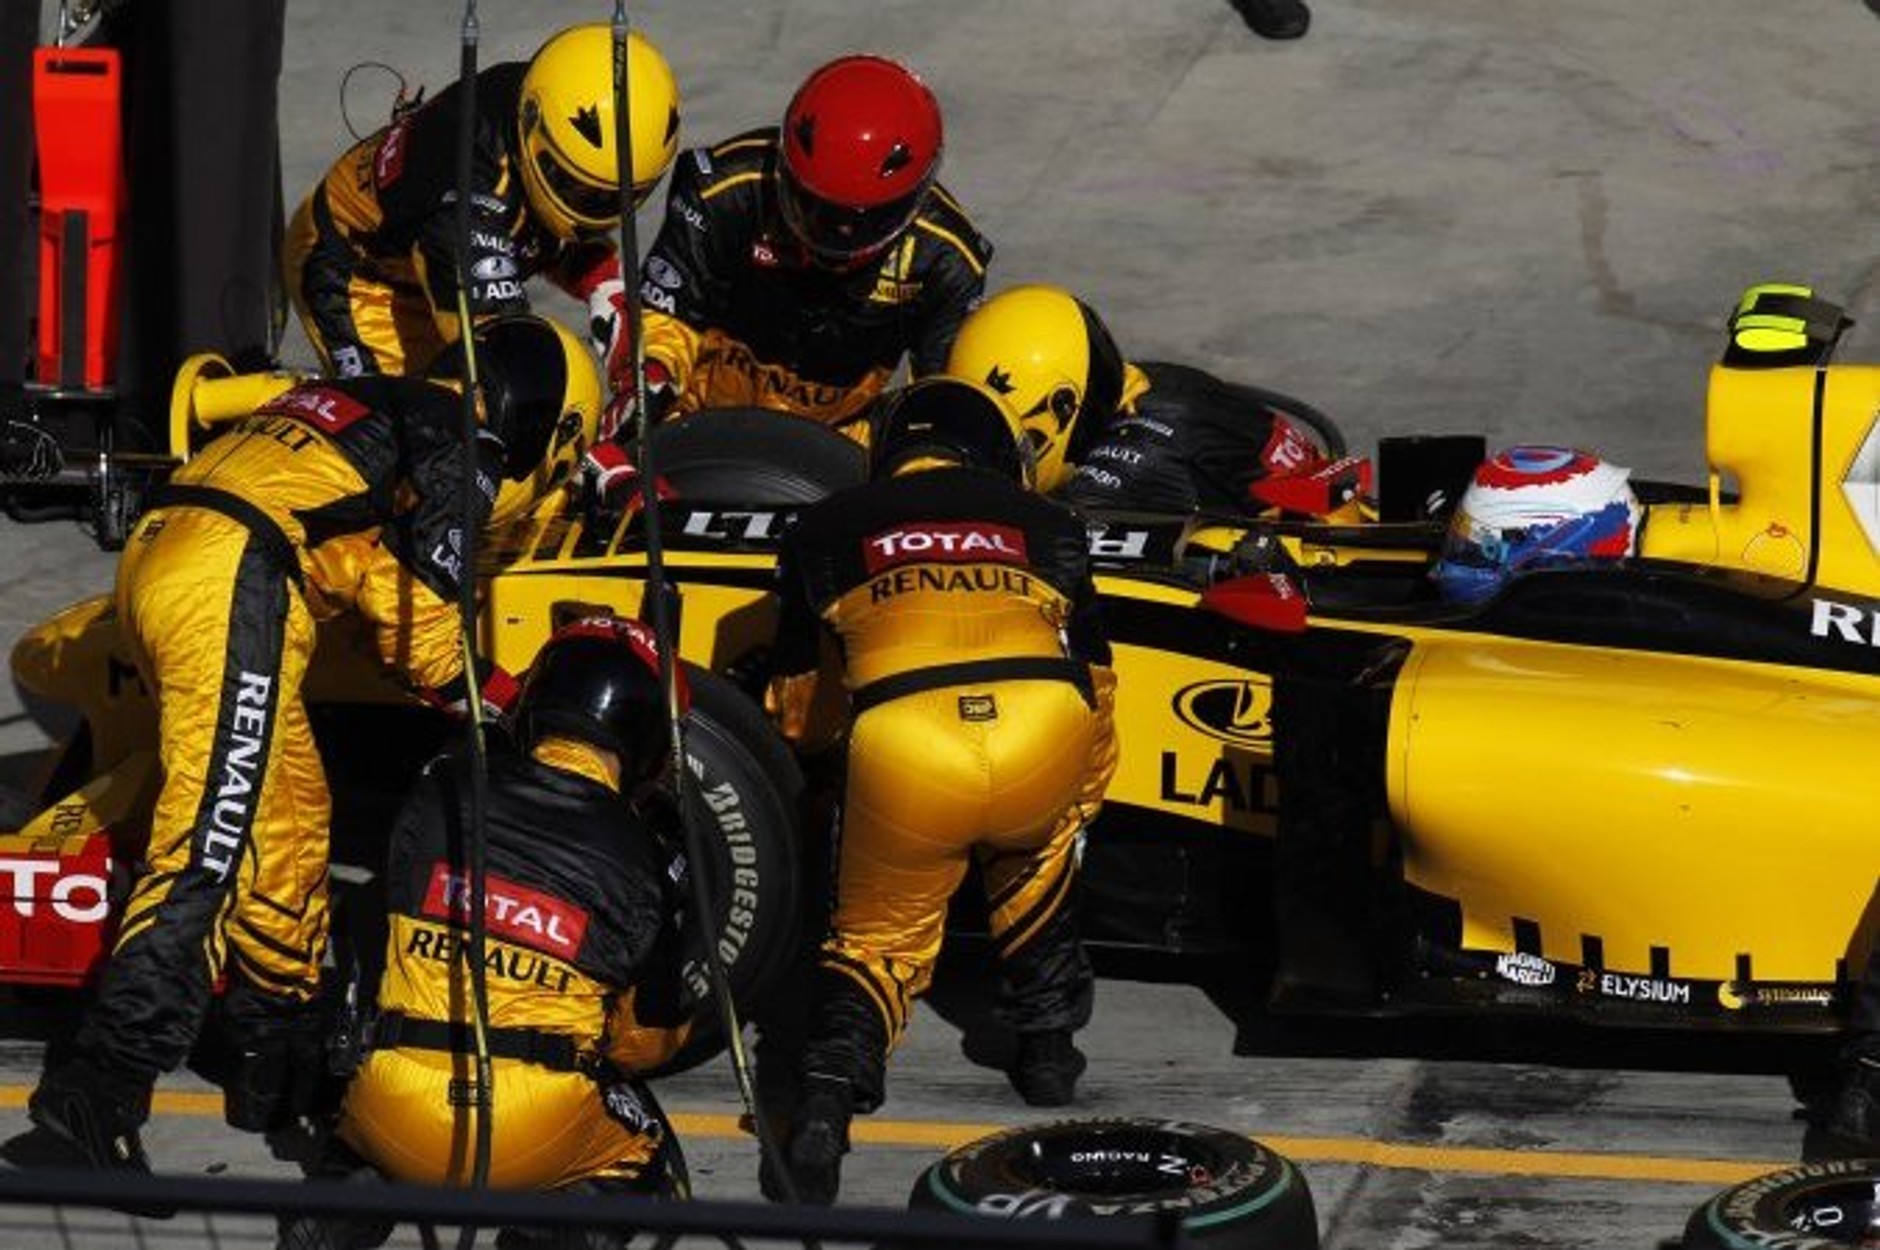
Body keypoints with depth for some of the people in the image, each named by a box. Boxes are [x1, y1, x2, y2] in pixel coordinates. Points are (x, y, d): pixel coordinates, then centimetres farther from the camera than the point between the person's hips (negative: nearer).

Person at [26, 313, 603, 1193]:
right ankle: (103, 1082, -21)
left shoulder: (368, 403, 29)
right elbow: (418, 619, 0)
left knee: (291, 821, 18)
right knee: (212, 845, -13)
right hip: (233, 583, -9)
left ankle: (278, 1066, 24)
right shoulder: (468, 452, 4)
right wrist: (497, 704, 14)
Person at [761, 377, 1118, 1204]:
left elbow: (791, 705, 35)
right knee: (1034, 844, 36)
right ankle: (1046, 1029, 29)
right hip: (1045, 746, 1)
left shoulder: (823, 530, 27)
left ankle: (829, 1087, -9)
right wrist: (1072, 806, 53)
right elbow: (1096, 683, 37)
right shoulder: (1046, 524, 29)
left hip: (901, 752, -1)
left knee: (878, 939, 18)